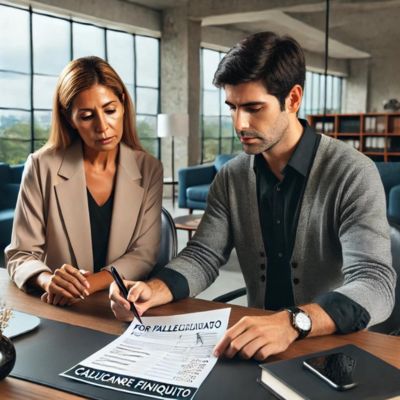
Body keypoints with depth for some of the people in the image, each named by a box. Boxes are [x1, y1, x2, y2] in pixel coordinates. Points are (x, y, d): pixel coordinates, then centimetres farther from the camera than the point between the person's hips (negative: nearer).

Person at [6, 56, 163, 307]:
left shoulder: (149, 170, 0)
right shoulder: (42, 167, -4)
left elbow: (144, 254, -3)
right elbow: (21, 254, -3)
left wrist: (88, 284, -20)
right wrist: (48, 281, -25)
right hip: (58, 309, 0)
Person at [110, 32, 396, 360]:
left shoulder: (352, 174, -14)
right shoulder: (231, 178, 3)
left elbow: (375, 284, -24)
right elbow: (203, 255, 0)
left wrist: (293, 323, -41)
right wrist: (153, 291, -20)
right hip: (257, 345, 3)